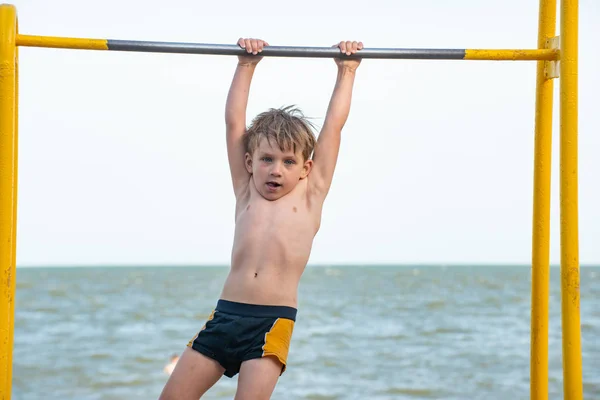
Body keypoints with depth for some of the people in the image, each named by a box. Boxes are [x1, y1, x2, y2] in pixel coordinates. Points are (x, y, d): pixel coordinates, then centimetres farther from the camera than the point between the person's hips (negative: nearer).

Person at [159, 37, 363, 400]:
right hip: (225, 315, 3)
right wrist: (246, 66, 16)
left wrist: (347, 71, 16)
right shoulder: (246, 193, 15)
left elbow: (334, 126, 11)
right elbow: (234, 122, 14)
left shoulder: (310, 195, 9)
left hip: (274, 321, -3)